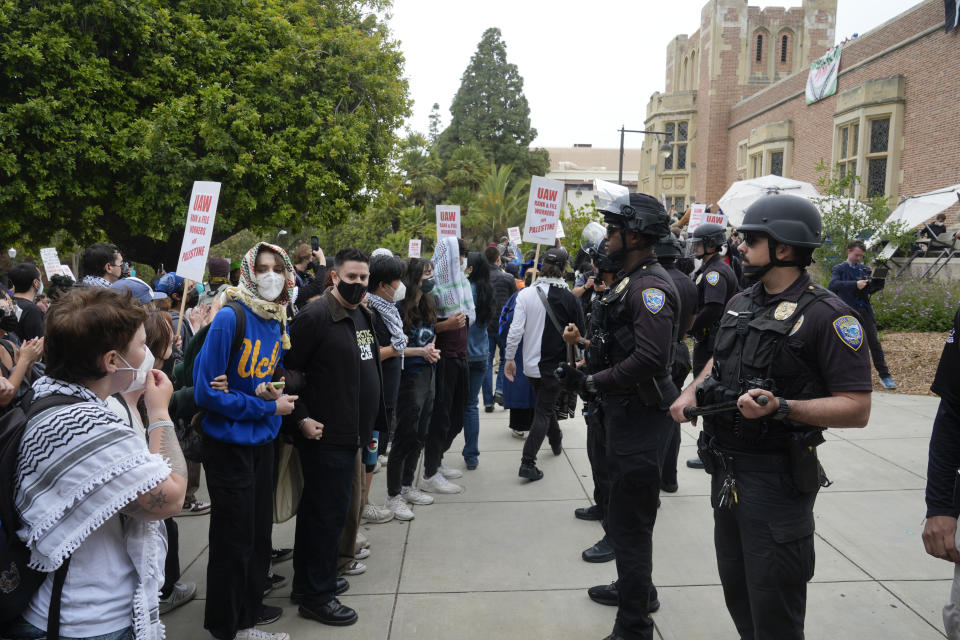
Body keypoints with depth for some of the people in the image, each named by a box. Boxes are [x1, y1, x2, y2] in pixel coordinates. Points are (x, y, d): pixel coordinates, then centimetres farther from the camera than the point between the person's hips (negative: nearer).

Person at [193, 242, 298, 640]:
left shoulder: (279, 324, 2)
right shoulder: (230, 319, -19)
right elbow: (206, 391, -20)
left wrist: (275, 392, -9)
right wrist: (267, 407, -16)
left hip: (263, 442, 6)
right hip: (229, 445, -6)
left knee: (259, 532, 18)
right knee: (234, 537, 8)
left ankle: (250, 606, 39)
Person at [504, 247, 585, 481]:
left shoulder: (526, 294, -8)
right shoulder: (570, 299, -12)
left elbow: (516, 329, -10)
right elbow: (580, 335, -3)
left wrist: (509, 358, 0)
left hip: (531, 365, 3)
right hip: (556, 365, -3)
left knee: (545, 405, 25)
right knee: (543, 411, 3)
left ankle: (556, 441, 47)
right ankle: (527, 463, -5)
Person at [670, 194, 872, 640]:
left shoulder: (826, 314, -16)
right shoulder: (741, 303, 8)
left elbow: (856, 408, -18)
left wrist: (781, 408, -31)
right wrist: (693, 390, 4)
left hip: (775, 476, -7)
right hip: (725, 467, 8)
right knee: (735, 587, 22)